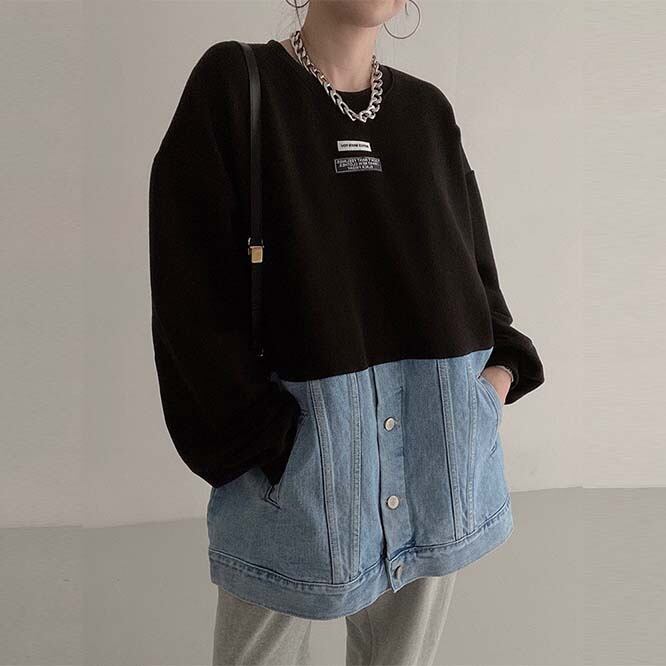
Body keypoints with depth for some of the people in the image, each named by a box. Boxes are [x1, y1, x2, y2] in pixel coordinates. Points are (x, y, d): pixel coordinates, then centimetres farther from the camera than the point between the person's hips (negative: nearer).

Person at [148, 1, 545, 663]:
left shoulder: (428, 110, 11)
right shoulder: (232, 84, -2)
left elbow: (471, 260, 15)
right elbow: (191, 284, -8)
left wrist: (503, 364, -3)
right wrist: (261, 433, -14)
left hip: (443, 437, 4)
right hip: (294, 435, -3)